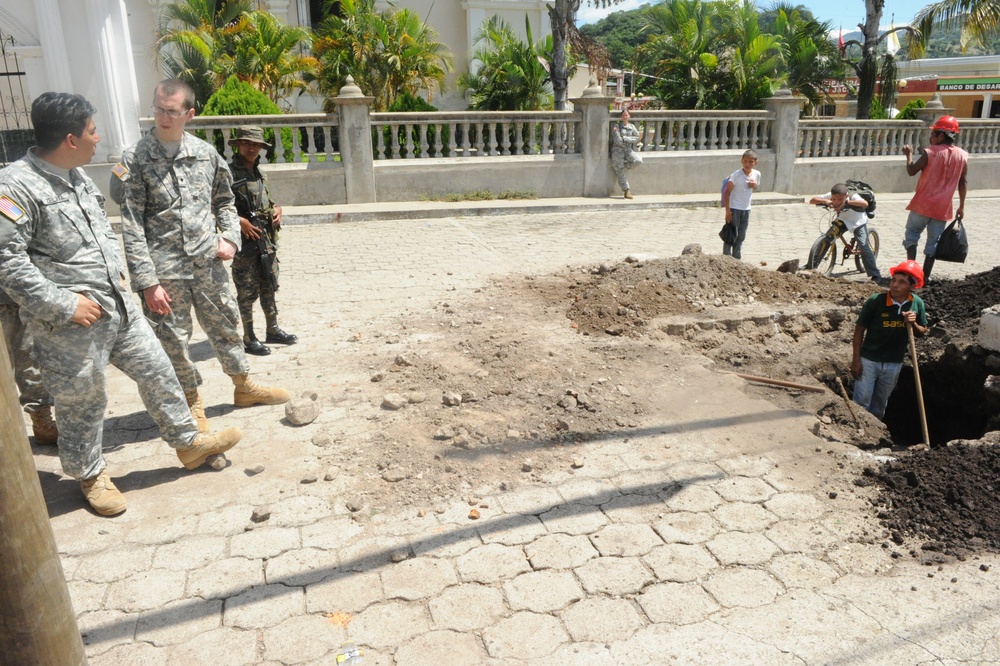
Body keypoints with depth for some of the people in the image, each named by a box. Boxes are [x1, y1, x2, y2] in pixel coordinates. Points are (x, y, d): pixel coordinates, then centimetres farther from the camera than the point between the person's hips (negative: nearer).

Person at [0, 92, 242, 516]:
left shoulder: (77, 175, 8)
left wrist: (117, 268, 11)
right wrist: (65, 304, -21)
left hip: (117, 305, 8)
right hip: (70, 326, -8)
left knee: (156, 371, 14)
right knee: (82, 405, 9)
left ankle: (188, 443, 30)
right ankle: (91, 475, 32)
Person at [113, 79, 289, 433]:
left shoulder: (205, 153, 3)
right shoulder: (136, 158, -8)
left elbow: (224, 200, 19)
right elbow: (132, 227, -10)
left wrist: (230, 236, 1)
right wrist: (148, 281, -14)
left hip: (208, 262, 3)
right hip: (165, 271, -3)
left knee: (225, 325, 17)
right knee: (173, 340, 7)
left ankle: (243, 386, 37)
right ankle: (192, 403, 28)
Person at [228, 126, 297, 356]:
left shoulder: (258, 172, 13)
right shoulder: (229, 173, -11)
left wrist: (277, 209, 4)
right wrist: (240, 221, -22)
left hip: (267, 240, 8)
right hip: (245, 242, -7)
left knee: (268, 287, 16)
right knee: (247, 292, 0)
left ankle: (273, 330, 28)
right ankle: (249, 339, 10)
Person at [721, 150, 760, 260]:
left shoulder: (756, 174, 0)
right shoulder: (736, 175, -16)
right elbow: (727, 192, -15)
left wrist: (755, 185, -8)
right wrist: (728, 210, -19)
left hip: (746, 209, 6)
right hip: (734, 209, -6)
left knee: (741, 237, 12)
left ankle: (737, 258, 22)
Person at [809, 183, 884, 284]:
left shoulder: (853, 197, -32)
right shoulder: (830, 196, -22)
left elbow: (865, 204, -52)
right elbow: (812, 200, -25)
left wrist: (846, 202, -56)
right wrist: (824, 201, -42)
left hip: (858, 222, -4)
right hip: (842, 221, 4)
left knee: (863, 245, -21)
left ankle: (876, 277, -15)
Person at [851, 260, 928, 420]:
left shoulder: (917, 304, -7)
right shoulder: (875, 301, -17)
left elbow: (922, 331, 7)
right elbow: (859, 329, -9)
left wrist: (913, 324, -17)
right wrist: (856, 360, -10)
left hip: (894, 364, 3)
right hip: (869, 360, -3)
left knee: (880, 404, 18)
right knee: (861, 401, -2)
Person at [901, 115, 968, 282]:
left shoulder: (930, 152, -11)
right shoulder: (962, 156, 1)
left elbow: (912, 171, -6)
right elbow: (963, 183, 5)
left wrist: (909, 154, 10)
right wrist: (961, 206, 12)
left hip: (922, 205, -3)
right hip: (943, 208, 3)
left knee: (912, 233, 11)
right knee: (933, 241, 9)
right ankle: (925, 275, 12)